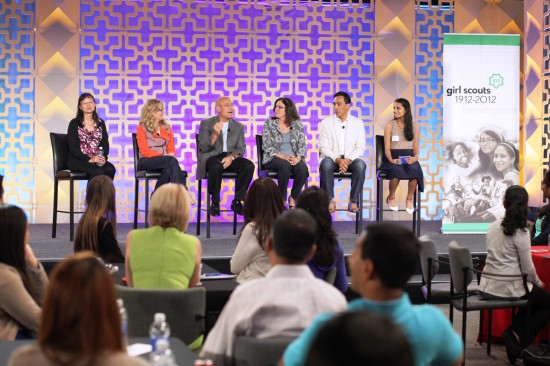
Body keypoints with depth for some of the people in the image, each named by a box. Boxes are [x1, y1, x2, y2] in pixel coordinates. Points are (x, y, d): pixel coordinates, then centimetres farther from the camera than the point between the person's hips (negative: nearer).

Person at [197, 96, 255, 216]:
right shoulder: (206, 124, 6)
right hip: (212, 157, -3)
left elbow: (241, 149, 9)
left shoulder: (239, 126, 17)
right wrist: (215, 134, -21)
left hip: (230, 157, 3)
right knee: (216, 166, -39)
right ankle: (215, 203, -22)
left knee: (249, 165, -27)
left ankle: (237, 201, -16)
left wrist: (232, 157, -14)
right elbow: (203, 148, -3)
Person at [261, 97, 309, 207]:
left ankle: (293, 199, -14)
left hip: (294, 159, 2)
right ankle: (282, 199, -22)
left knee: (303, 168, -32)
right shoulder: (269, 123, 5)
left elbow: (302, 144, 4)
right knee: (285, 165, -36)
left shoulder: (297, 124, 10)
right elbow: (267, 146, -4)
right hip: (274, 159, -2)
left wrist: (298, 158, -16)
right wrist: (283, 157, -18)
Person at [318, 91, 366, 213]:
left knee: (360, 165, -33)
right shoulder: (326, 123, 3)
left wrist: (348, 160, -19)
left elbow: (360, 148, 0)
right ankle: (330, 200, -23)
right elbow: (323, 147, -3)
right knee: (326, 164, -35)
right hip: (332, 158, -1)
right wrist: (338, 159, -21)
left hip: (350, 159, 1)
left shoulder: (358, 123, 6)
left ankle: (354, 201, -25)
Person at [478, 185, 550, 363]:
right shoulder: (520, 232, -15)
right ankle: (518, 337, 1)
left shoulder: (494, 226, 5)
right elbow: (527, 268, -12)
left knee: (532, 296, 31)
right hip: (508, 288, -7)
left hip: (488, 286, 7)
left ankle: (514, 333, 15)